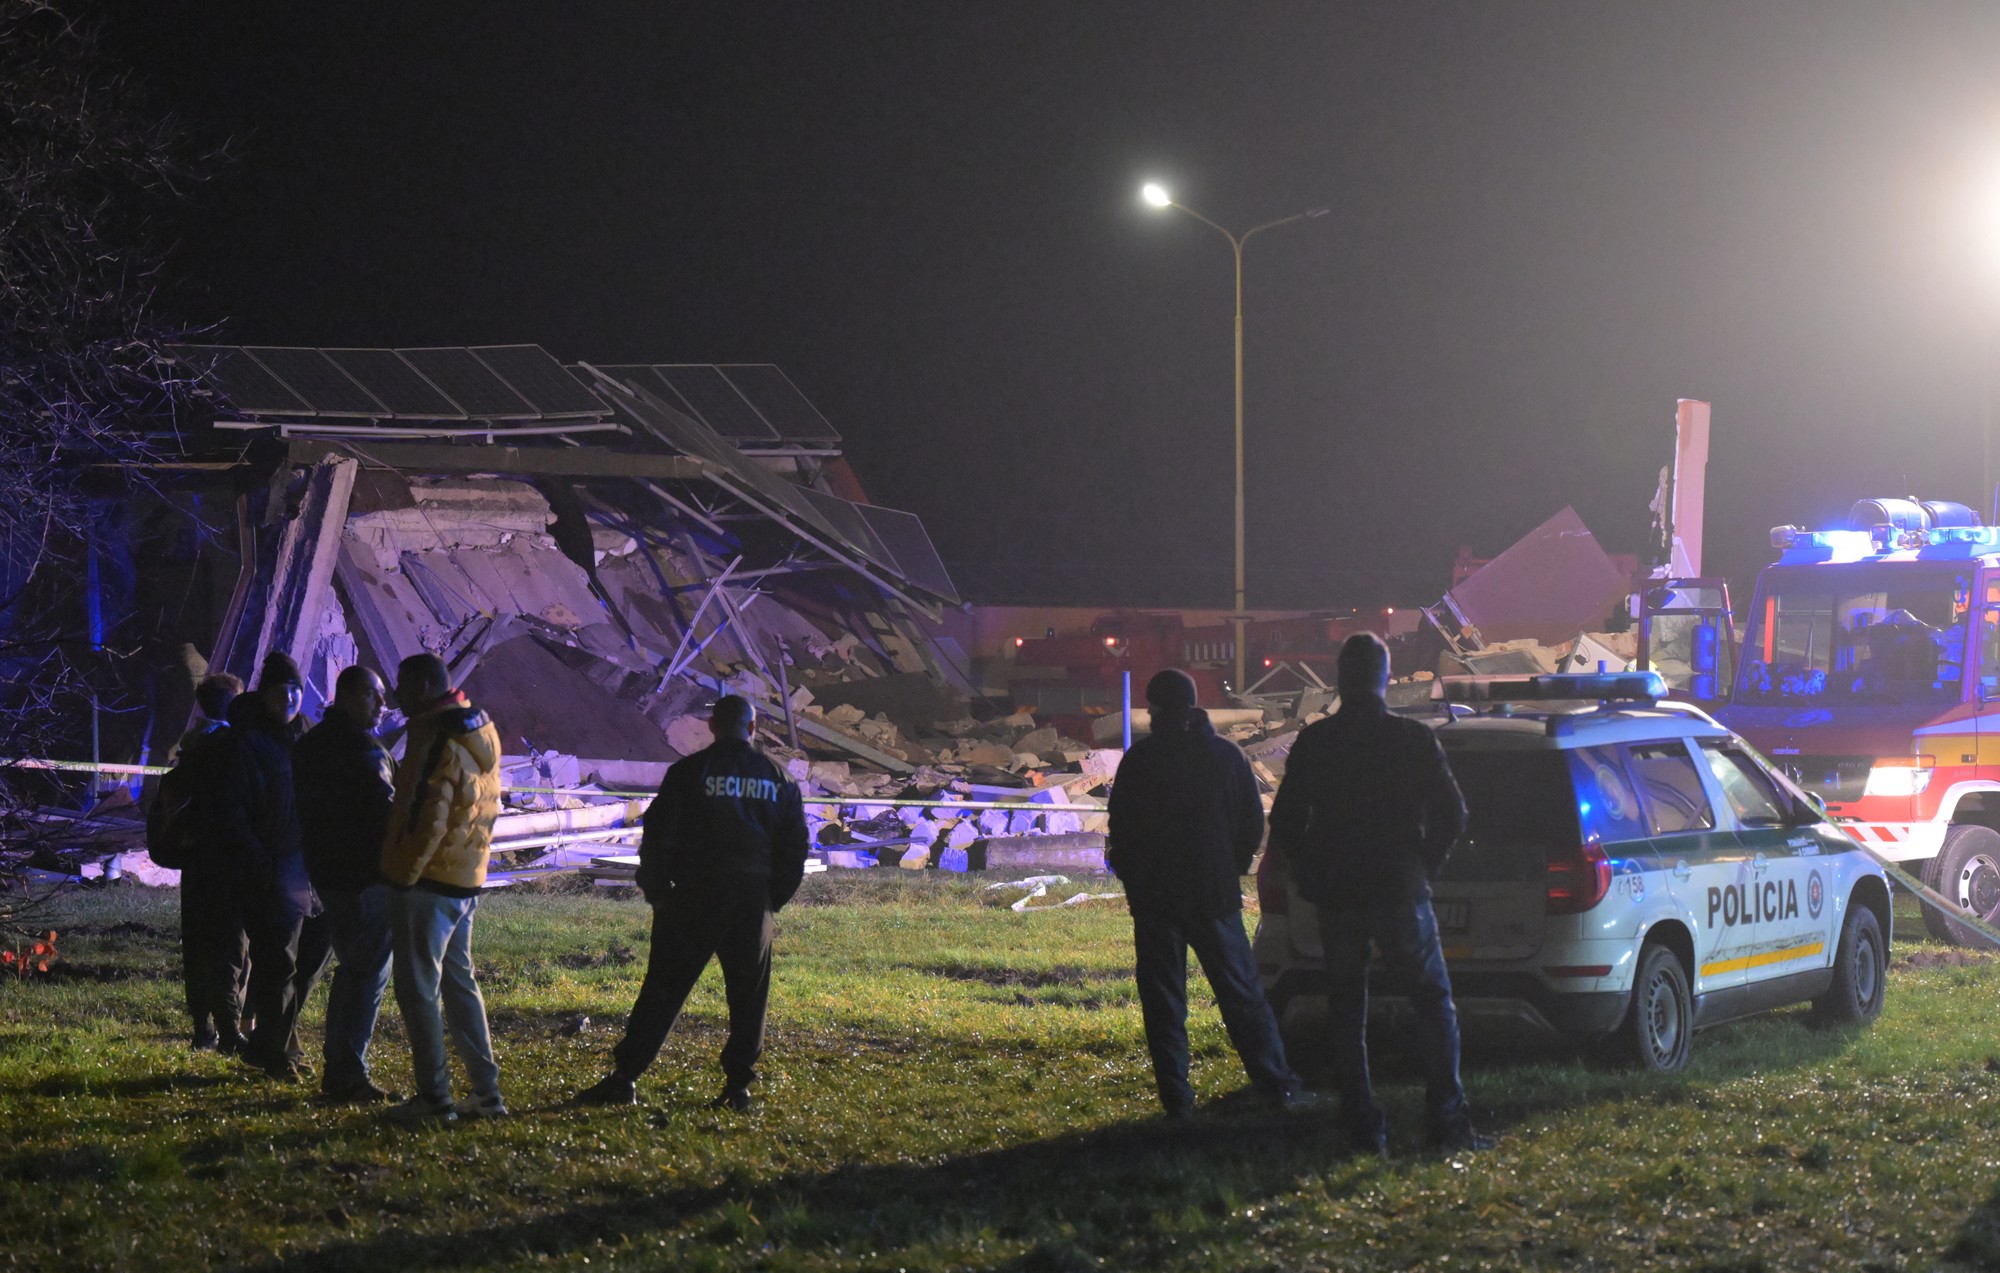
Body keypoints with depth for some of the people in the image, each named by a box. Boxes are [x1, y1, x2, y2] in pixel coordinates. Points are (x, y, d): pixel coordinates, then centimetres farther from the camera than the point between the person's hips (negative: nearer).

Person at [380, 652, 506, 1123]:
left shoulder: (435, 735, -16)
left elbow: (428, 816, -21)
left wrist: (404, 872, -15)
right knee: (459, 983, 16)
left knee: (418, 988, -2)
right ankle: (487, 1093, 16)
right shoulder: (480, 729, 12)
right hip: (467, 879, 9)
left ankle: (434, 1095, -2)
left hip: (428, 879, -9)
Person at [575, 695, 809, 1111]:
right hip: (752, 903, 2)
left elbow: (658, 834, -4)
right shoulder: (778, 779, 8)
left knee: (662, 991, -1)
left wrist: (655, 891, 6)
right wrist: (773, 898, 17)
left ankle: (625, 1076, -5)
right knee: (748, 997, 11)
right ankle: (738, 1083, 7)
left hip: (694, 898, -2)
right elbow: (795, 846, 10)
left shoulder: (690, 772, -2)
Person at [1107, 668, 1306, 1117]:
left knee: (1163, 1004, 3)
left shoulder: (1139, 759, -7)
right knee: (1242, 995, 9)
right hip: (1216, 895, 2)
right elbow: (1253, 826, 7)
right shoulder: (1226, 755, 2)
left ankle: (1176, 1097, -2)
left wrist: (1133, 878, 12)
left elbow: (1121, 830, -5)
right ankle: (1277, 1086, 6)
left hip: (1156, 899, -2)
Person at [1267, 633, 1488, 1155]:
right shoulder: (1414, 739, -5)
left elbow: (1285, 825, 4)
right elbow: (1452, 814, -4)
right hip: (1399, 892, -2)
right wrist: (1423, 867, 9)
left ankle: (1364, 1127, 3)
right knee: (1434, 1003, 6)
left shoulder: (1312, 743, 2)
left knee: (1346, 1013, 9)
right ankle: (1448, 1121, -4)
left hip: (1336, 897, 2)